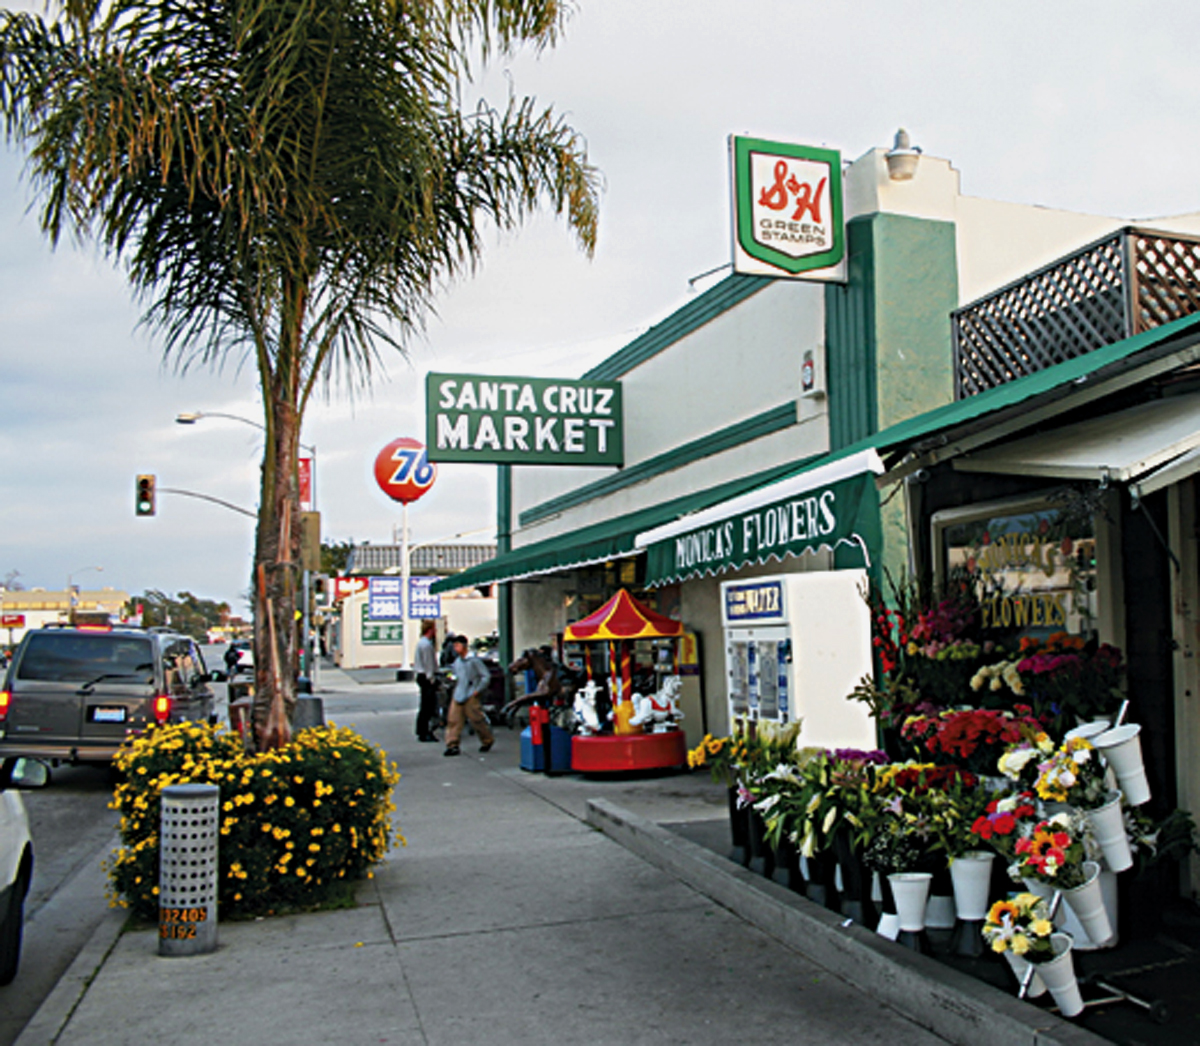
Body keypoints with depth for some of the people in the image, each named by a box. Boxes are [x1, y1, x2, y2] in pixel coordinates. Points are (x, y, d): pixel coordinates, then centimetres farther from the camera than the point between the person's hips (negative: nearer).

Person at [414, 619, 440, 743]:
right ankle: (424, 734, -6)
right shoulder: (426, 644, -18)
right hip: (427, 678, -11)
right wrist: (432, 679, -16)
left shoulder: (421, 642, 15)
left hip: (421, 676, 11)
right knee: (427, 706, -7)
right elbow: (429, 664, -19)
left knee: (425, 706, 16)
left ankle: (421, 732, 23)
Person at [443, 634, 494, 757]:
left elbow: (486, 676, -9)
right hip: (458, 696, 6)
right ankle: (452, 746, -1)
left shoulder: (474, 660, -9)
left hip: (471, 696, -6)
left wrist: (478, 690, -11)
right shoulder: (457, 662, 12)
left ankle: (488, 741, 22)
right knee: (453, 719, -3)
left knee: (477, 719, 2)